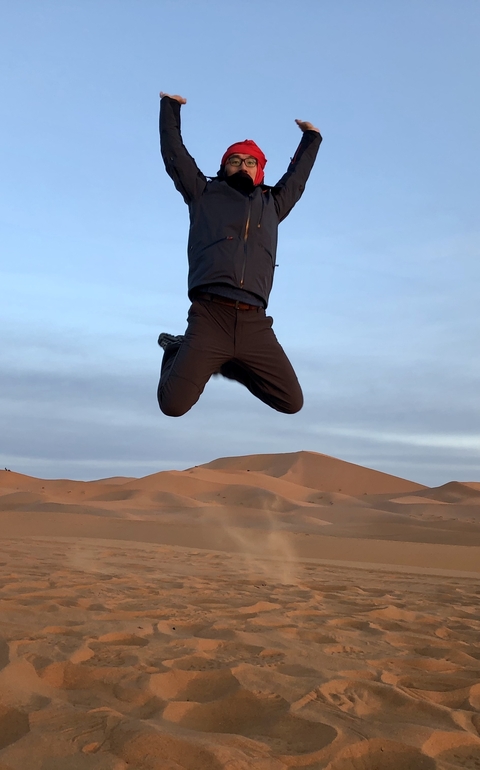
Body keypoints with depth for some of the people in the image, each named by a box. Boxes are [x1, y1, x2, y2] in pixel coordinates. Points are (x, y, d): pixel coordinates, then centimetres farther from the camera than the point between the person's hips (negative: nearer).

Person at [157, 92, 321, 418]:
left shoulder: (272, 204, 27)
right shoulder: (205, 193, 19)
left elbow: (297, 177, 42)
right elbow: (174, 152, 22)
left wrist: (311, 138, 53)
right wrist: (170, 107, 29)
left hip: (254, 323, 4)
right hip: (210, 318, -3)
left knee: (291, 402, 0)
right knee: (174, 405, -13)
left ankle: (232, 365, 22)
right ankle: (177, 352, 21)